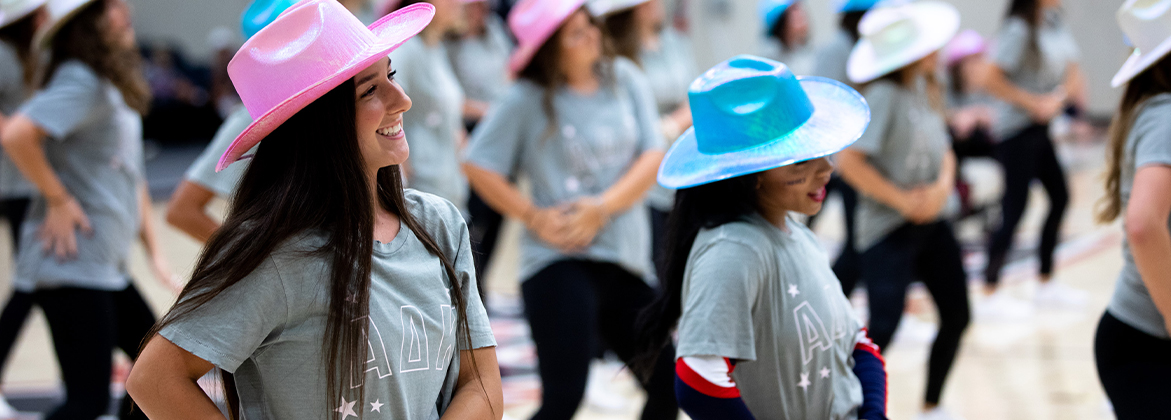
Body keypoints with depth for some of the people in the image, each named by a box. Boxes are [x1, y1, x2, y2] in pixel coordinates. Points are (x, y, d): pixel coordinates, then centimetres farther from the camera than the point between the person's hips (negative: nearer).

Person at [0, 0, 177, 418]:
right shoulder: (80, 81, -14)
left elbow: (131, 177, 23)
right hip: (71, 263, -10)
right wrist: (59, 199, -19)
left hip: (106, 268, 10)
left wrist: (154, 250, 18)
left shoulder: (118, 87, 16)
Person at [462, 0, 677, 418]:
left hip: (626, 257, 5)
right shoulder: (527, 99, -4)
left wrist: (602, 208, -11)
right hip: (560, 259, -5)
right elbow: (478, 165, -3)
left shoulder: (624, 78, 7)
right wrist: (535, 216, -10)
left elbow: (653, 157, 2)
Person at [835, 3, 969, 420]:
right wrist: (902, 200, -18)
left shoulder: (925, 89, 5)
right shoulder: (884, 96, -19)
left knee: (956, 315, 14)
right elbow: (849, 161, -25)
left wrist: (942, 185, -9)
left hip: (932, 223, 8)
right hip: (889, 229, -8)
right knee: (883, 326, -15)